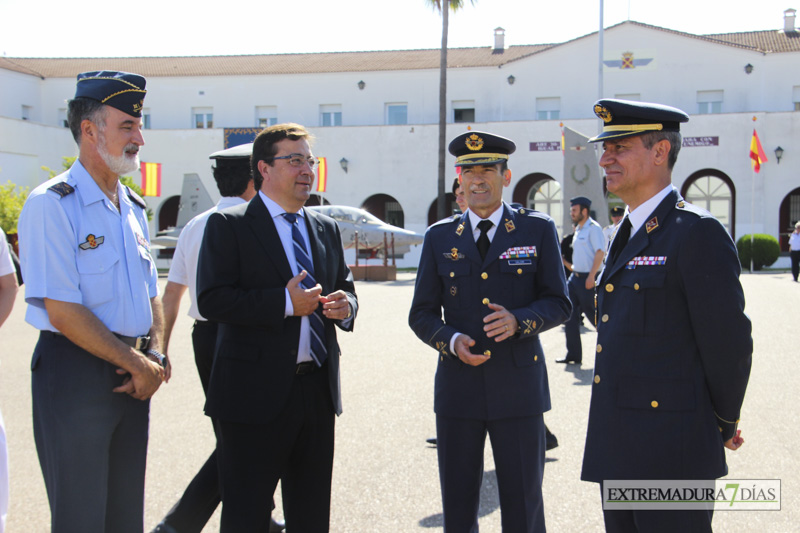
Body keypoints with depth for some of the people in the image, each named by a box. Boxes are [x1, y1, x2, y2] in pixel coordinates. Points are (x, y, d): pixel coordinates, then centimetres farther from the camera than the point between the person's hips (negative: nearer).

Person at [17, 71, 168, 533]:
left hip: (132, 378, 7)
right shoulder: (52, 204, -12)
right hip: (75, 373, -7)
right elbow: (64, 313, -17)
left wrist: (155, 356, 0)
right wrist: (138, 364, -12)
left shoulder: (133, 208, 13)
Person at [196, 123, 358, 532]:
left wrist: (345, 305, -3)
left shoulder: (325, 229, 14)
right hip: (256, 391, -6)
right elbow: (211, 300, -15)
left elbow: (344, 286, 21)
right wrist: (284, 302, -21)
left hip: (317, 389, 6)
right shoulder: (228, 225, -6)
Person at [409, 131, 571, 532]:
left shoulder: (538, 230, 2)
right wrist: (452, 341, -14)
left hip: (519, 388, -2)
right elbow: (421, 314, 6)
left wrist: (518, 321, -20)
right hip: (458, 388, 2)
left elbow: (559, 303, 0)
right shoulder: (439, 238, 6)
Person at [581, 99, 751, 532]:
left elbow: (728, 341, -13)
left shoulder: (696, 233, -14)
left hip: (669, 448, -9)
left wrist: (724, 424, -3)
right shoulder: (627, 235, 15)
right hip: (618, 448, 9)